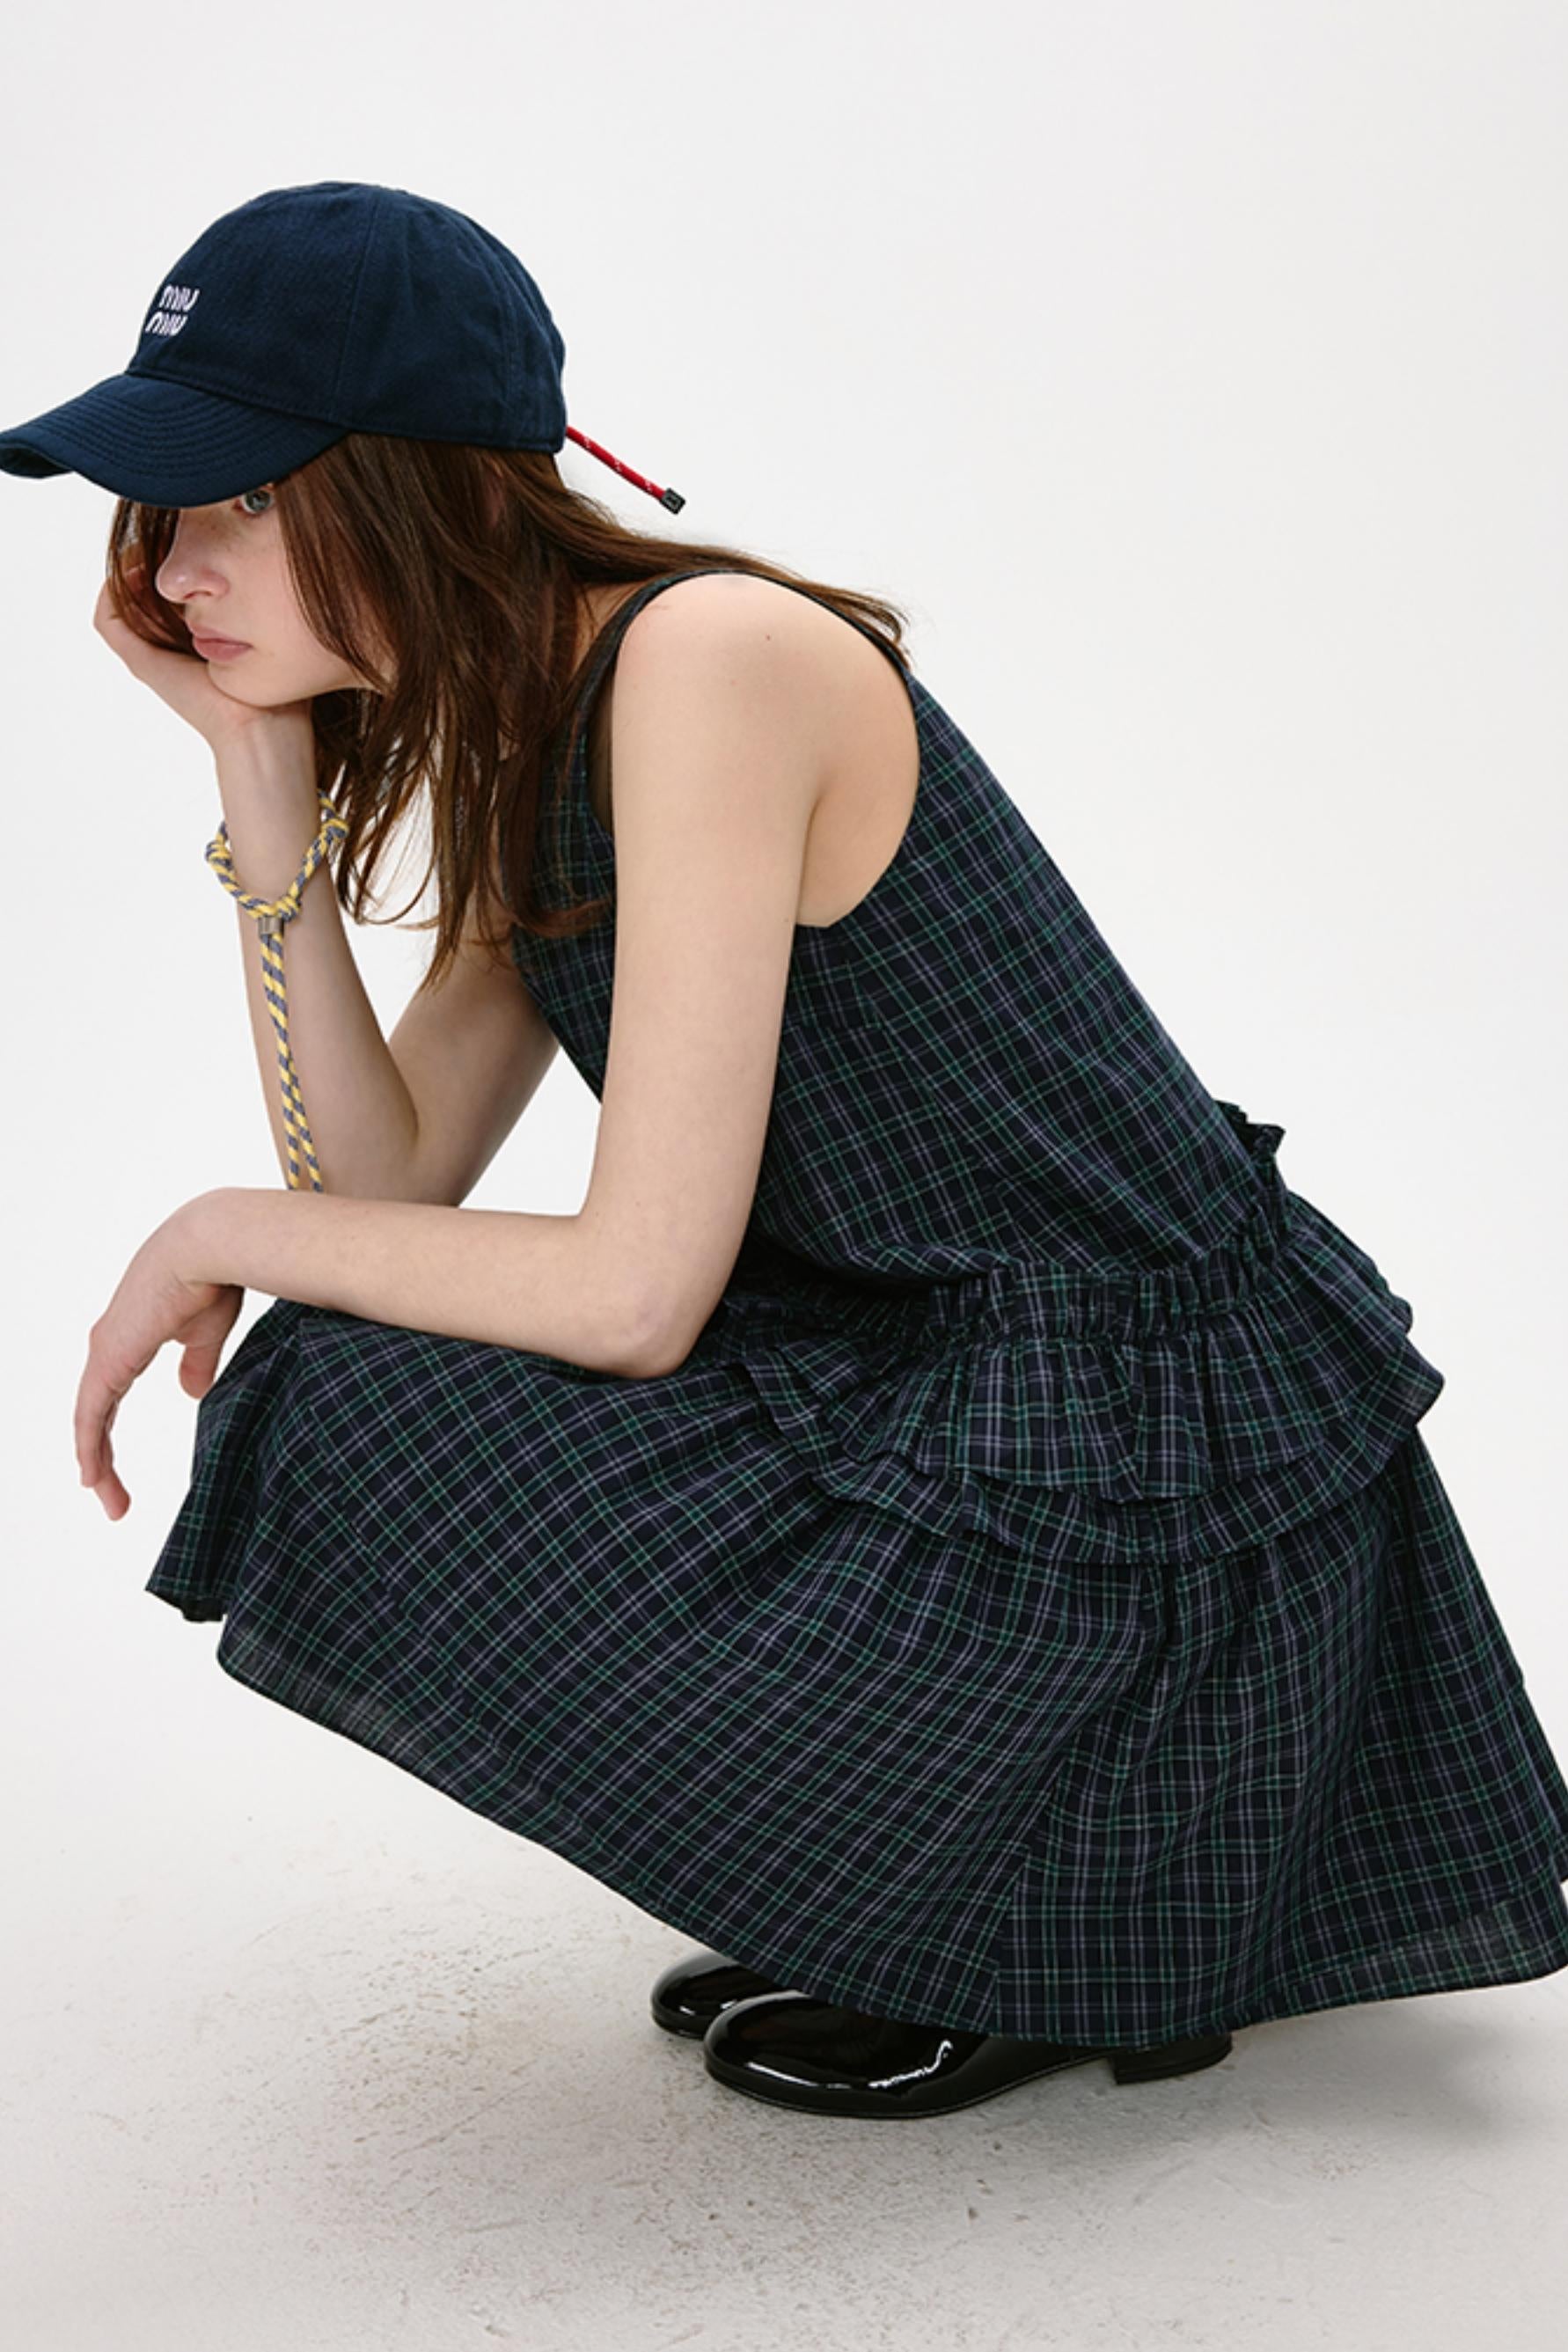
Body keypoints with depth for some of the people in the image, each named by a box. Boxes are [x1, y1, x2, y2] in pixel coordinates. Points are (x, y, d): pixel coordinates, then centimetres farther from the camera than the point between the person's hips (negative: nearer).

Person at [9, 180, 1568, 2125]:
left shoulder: (704, 659, -21)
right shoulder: (525, 725, 9)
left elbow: (639, 1288, -23)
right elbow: (387, 1186, 5)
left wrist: (224, 1232, -8)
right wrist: (263, 781, 0)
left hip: (1144, 1478, -10)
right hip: (946, 1384, 10)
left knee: (354, 1446, -13)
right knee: (361, 1378, 14)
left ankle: (1057, 1933, 1)